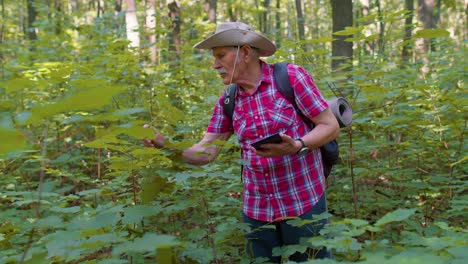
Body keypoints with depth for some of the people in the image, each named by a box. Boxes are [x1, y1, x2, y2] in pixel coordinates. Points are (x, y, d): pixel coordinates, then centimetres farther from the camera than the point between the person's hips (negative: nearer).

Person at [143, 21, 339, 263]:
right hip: (256, 209, 4)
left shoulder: (291, 77, -9)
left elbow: (331, 126, -7)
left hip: (303, 204, -4)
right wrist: (165, 145, -14)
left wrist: (296, 146, -24)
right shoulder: (227, 102, 4)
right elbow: (205, 153, 3)